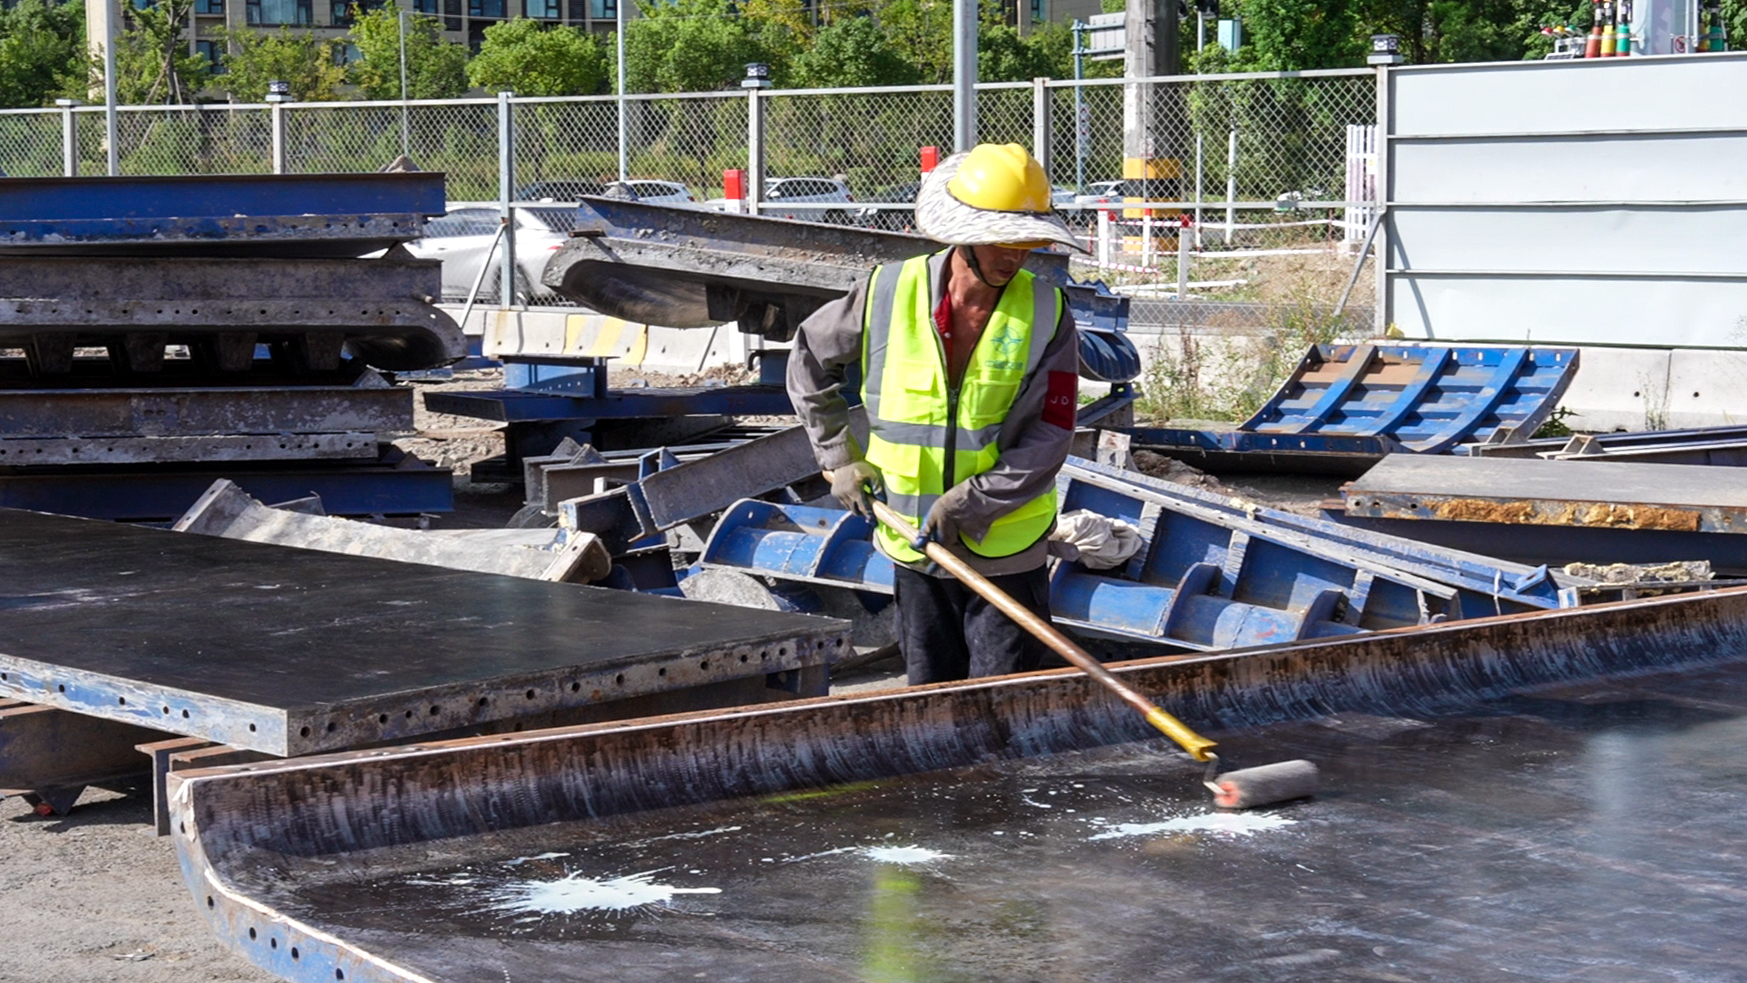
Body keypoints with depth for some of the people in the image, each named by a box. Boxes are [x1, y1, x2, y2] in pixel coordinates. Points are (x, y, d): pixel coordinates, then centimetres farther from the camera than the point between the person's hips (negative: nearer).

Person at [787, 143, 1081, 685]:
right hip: (913, 545, 2)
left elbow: (1049, 437, -11)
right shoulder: (888, 294, -6)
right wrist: (840, 454, 6)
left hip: (1006, 552, -2)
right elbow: (809, 358, 11)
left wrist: (969, 502, -17)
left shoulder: (1047, 314, -8)